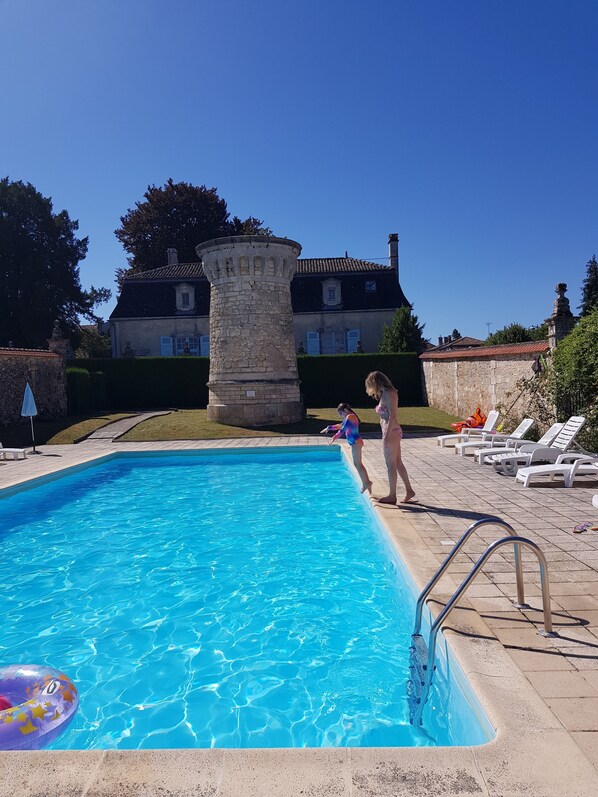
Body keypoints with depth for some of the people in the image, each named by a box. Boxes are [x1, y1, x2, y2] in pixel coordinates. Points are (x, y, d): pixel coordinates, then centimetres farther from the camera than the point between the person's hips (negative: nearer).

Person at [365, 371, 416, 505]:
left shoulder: (389, 393, -14)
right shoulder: (384, 394, 15)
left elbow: (392, 416, -20)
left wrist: (386, 436, -22)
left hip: (391, 432, -10)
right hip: (392, 432, 10)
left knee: (391, 465, -1)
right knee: (398, 463, 15)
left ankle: (392, 496, 9)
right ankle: (409, 490, 23)